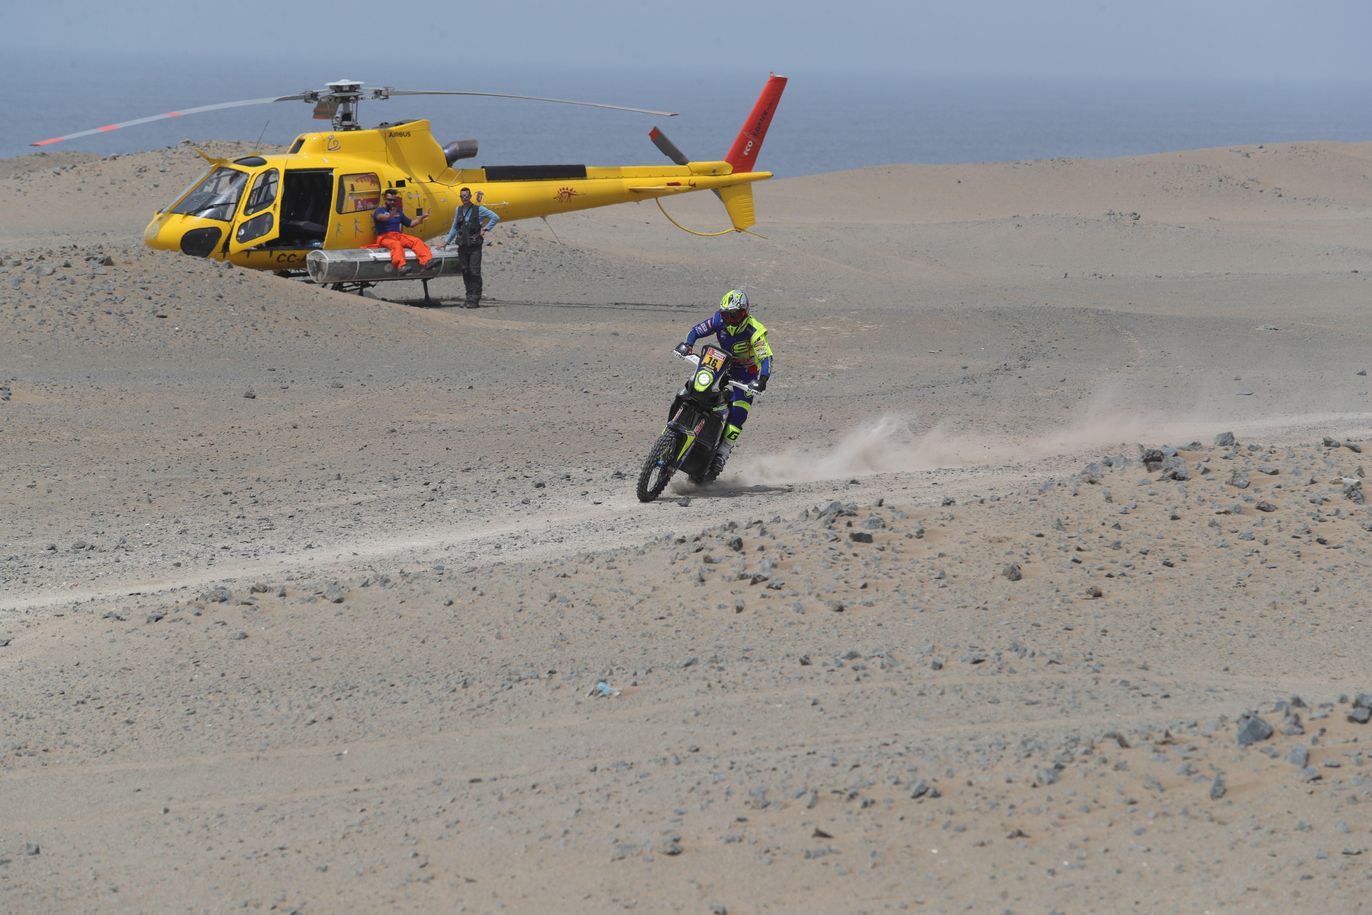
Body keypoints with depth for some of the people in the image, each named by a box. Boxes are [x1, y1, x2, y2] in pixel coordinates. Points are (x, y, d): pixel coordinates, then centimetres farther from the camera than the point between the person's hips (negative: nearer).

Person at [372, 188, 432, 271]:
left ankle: (427, 261, -41)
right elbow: (380, 217, -22)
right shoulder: (379, 210, 4)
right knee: (396, 244, -39)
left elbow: (410, 223, 29)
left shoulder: (398, 212, 25)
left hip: (398, 236, 6)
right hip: (385, 237, -6)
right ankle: (401, 266, -62)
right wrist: (390, 216, -45)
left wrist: (421, 218, 11)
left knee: (416, 241, -20)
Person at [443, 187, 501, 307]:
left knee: (475, 272, -9)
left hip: (475, 246, -4)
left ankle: (475, 299, -9)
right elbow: (454, 228, 21)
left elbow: (495, 218, 0)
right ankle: (469, 296, 12)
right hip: (462, 246, 4)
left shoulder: (479, 209, -1)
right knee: (465, 272, 4)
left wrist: (486, 229, -6)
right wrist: (447, 242, 19)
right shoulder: (458, 210, 12)